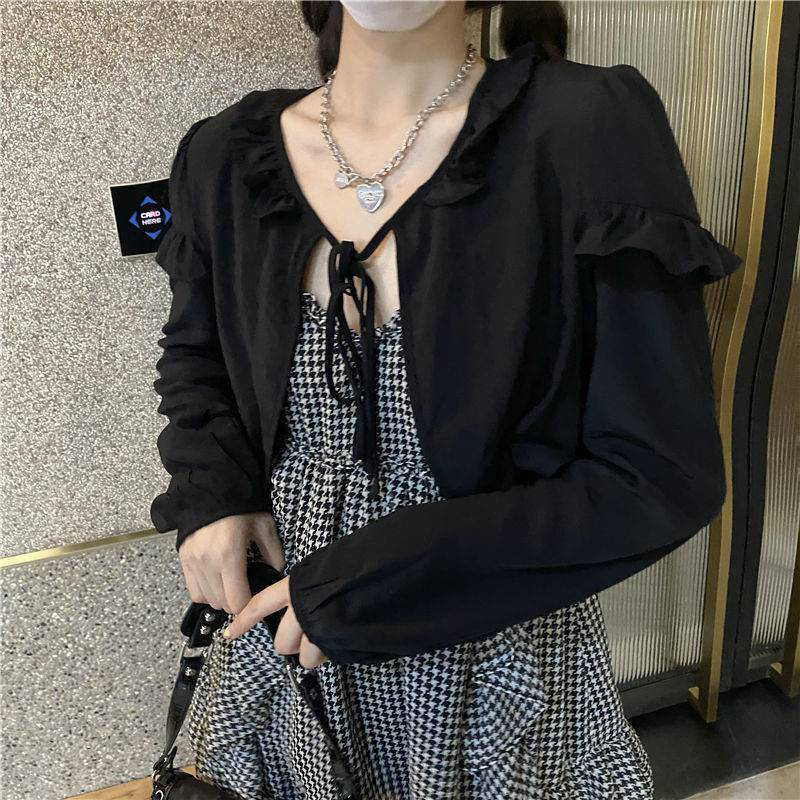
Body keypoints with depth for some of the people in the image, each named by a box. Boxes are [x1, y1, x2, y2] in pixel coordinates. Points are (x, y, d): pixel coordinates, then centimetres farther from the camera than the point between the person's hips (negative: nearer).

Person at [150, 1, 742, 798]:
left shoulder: (592, 128, -19)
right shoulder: (228, 155, -5)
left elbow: (663, 478, -19)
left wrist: (367, 586, -21)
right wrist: (209, 492, -8)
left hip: (499, 662, -3)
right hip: (284, 639, 4)